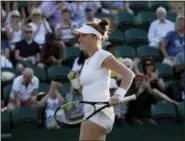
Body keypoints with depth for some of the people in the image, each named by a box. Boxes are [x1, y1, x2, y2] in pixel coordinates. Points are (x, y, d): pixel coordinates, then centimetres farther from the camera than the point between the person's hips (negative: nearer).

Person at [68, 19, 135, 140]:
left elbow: (129, 74, -12)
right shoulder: (88, 61, 19)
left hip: (99, 113, -9)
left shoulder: (103, 56, -7)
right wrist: (75, 80, 5)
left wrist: (118, 95, -22)